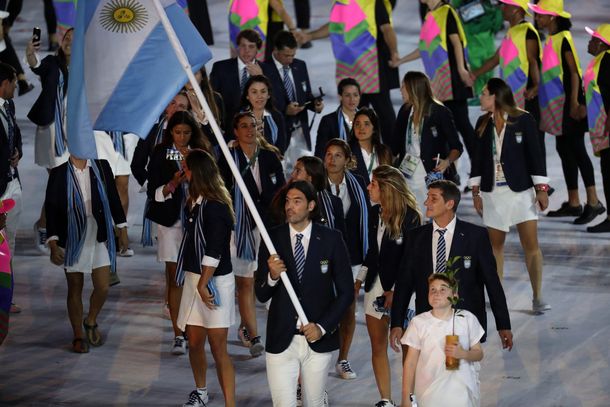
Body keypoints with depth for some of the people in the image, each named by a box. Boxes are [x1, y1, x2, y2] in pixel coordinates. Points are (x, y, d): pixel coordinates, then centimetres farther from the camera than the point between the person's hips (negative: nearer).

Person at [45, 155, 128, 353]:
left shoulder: (101, 167, 0)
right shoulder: (58, 174, -6)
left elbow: (113, 198, 10)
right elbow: (51, 209, -5)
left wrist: (122, 228, 10)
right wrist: (53, 244, -10)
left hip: (100, 236, 2)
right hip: (72, 238, -2)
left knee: (103, 288, 0)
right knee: (75, 288, 7)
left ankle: (91, 322, 29)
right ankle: (78, 336, 21)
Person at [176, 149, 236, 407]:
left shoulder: (215, 207, -17)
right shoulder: (196, 202, 9)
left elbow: (214, 251, -20)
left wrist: (203, 284, -19)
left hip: (215, 282, -8)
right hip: (195, 278, 8)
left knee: (218, 347, -8)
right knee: (194, 342, 15)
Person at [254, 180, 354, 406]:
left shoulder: (331, 239, -2)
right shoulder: (272, 239, -1)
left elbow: (346, 292, 0)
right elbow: (261, 295, 1)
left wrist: (322, 327, -10)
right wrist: (272, 277, -20)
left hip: (318, 339, 0)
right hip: (281, 340, 0)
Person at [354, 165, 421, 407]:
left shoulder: (409, 216, -13)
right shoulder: (375, 213, 7)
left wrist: (395, 291, -15)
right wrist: (359, 280, 12)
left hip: (399, 289, -7)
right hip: (375, 287, 7)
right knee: (378, 347, 8)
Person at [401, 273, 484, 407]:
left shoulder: (467, 319, 1)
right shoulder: (419, 322, -2)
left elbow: (479, 353, 6)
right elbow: (410, 362, 1)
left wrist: (463, 354, -17)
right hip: (429, 395, -1)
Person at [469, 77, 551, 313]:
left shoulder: (523, 120, -6)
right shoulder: (483, 123, 6)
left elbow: (534, 155, -5)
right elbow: (478, 159, 11)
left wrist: (541, 189, -7)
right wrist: (475, 190, 7)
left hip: (521, 191, -4)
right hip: (493, 192, 4)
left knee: (531, 244, -6)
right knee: (495, 244, 7)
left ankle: (537, 297, -1)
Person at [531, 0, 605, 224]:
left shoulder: (563, 38, -13)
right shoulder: (551, 39, 12)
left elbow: (574, 72, -17)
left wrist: (574, 102, -22)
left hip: (568, 103, -9)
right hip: (557, 104, 9)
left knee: (576, 148, -11)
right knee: (563, 149, 11)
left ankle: (593, 202, -11)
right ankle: (573, 203, 16)